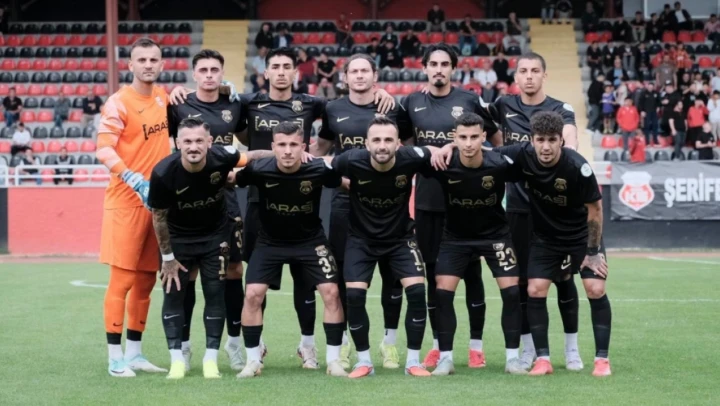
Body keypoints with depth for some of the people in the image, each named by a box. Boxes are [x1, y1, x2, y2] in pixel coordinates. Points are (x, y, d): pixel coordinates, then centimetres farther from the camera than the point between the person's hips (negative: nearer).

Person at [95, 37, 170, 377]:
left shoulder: (164, 98, 10)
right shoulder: (118, 102, -10)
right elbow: (103, 149, -18)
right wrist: (136, 181, -28)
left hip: (158, 200, 7)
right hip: (126, 201, -6)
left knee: (146, 280, 11)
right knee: (122, 279, -5)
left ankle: (134, 353, 20)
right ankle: (115, 358, 0)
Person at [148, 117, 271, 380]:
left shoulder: (221, 158, -28)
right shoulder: (163, 173, -29)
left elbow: (251, 157, -4)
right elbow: (159, 217, -14)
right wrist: (167, 257, -8)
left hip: (216, 234, 1)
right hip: (178, 237, -1)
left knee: (215, 294, -1)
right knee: (173, 294, -4)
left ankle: (211, 360, 8)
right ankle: (177, 361, 4)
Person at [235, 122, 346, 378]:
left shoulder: (319, 170, -23)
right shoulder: (259, 170, -24)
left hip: (310, 240, 0)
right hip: (270, 241, 0)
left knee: (331, 292, -11)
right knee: (253, 294, -11)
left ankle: (333, 360, 3)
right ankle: (253, 361, 5)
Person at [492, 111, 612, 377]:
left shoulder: (577, 167, -28)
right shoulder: (523, 156, -20)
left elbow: (595, 208, -17)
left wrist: (593, 251, -12)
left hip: (582, 235, -3)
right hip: (545, 236, 3)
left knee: (595, 290, -12)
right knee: (535, 290, -9)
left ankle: (602, 359, 2)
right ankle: (543, 358, 3)